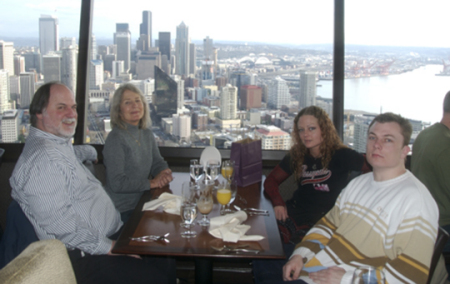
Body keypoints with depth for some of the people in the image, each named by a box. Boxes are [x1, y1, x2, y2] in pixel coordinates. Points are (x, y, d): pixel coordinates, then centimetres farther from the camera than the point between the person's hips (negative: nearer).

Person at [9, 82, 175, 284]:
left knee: (166, 266, 4)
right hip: (84, 258, -11)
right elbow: (60, 223, -25)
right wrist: (108, 247, -20)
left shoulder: (59, 144, 16)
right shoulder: (42, 156, -19)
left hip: (111, 235, 11)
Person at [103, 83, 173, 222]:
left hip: (142, 202, 7)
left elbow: (157, 162, 13)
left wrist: (163, 172, -10)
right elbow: (117, 183, -20)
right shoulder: (116, 138, -15)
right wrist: (151, 183, -15)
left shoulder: (147, 133, 9)